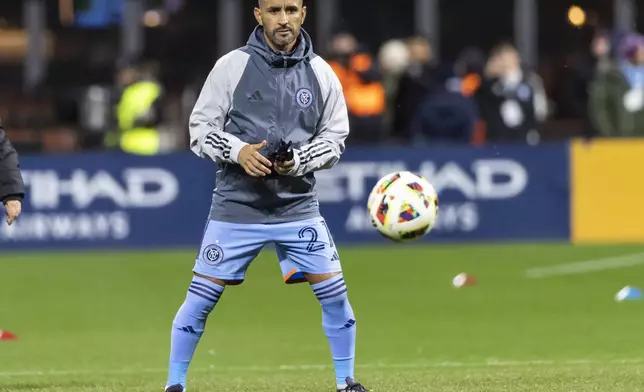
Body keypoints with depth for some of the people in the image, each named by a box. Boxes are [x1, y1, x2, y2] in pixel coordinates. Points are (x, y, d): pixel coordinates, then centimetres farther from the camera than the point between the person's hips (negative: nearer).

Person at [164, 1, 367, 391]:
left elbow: (336, 136, 7)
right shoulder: (232, 66, -4)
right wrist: (237, 151, -19)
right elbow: (201, 128, -1)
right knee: (201, 296, -2)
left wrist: (299, 161, -11)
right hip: (237, 205, -2)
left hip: (298, 206, 2)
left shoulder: (321, 73, 3)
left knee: (335, 292, -3)